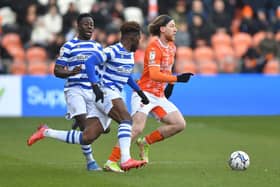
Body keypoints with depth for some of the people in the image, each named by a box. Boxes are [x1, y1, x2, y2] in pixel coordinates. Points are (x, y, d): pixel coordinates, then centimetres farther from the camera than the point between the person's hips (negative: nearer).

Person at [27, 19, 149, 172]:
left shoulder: (130, 54, 16)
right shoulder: (113, 51, -12)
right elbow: (89, 62, -23)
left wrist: (139, 91, 31)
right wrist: (95, 85, -33)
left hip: (113, 95, 9)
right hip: (105, 92, -9)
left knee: (87, 138, 1)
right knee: (126, 119, -29)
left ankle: (46, 132, 14)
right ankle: (125, 160, -38)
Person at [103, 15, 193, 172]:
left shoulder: (171, 47, 11)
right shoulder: (154, 48, -16)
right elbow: (154, 75, -27)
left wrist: (170, 84, 15)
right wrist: (177, 78, -32)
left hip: (159, 96, 8)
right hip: (145, 93, -8)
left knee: (180, 124, -2)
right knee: (137, 128, -22)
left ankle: (146, 142, 9)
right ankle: (111, 162, -17)